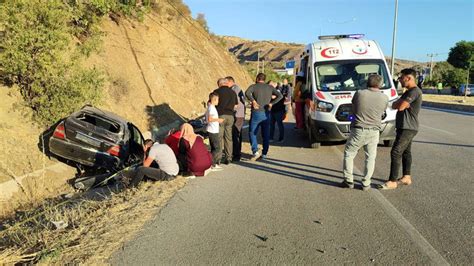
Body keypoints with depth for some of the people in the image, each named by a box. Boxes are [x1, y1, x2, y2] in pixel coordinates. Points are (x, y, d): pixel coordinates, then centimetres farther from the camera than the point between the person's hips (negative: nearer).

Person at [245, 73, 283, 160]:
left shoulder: (253, 86, -1)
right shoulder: (270, 87, 9)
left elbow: (247, 93, -22)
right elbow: (280, 96, -2)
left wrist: (253, 101, -13)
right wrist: (271, 103, -3)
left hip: (256, 113, -3)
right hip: (266, 114, 3)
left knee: (252, 133, 7)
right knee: (266, 134, 11)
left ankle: (255, 151, -7)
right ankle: (264, 153, 16)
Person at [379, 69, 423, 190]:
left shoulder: (414, 91, -16)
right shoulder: (408, 92, 17)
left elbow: (400, 106, -22)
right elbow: (394, 105, 15)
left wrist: (398, 103, -1)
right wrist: (401, 103, -6)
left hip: (407, 128, -11)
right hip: (405, 127, 11)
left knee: (396, 152, -12)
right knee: (405, 152, 16)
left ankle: (392, 181, -9)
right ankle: (406, 177, 25)